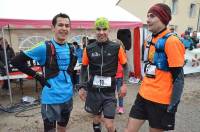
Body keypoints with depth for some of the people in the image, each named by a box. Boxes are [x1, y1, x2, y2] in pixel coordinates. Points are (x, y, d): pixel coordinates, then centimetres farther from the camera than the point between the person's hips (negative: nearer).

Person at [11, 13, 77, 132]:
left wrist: (68, 75, 8)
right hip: (51, 99, -6)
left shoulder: (71, 49, 3)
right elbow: (16, 61, -11)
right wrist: (37, 76, -13)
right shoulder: (44, 48, -15)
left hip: (68, 97, 6)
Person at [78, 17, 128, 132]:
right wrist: (82, 86, 2)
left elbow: (125, 66, 4)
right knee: (97, 119, 20)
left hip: (109, 92, -1)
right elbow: (84, 68, 9)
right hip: (93, 91, 2)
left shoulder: (116, 48, -7)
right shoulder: (89, 49, -3)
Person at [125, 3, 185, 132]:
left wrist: (173, 106, -16)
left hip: (160, 100, -7)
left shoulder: (171, 42, -17)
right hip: (144, 96, 7)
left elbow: (178, 77, -17)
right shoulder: (150, 40, 8)